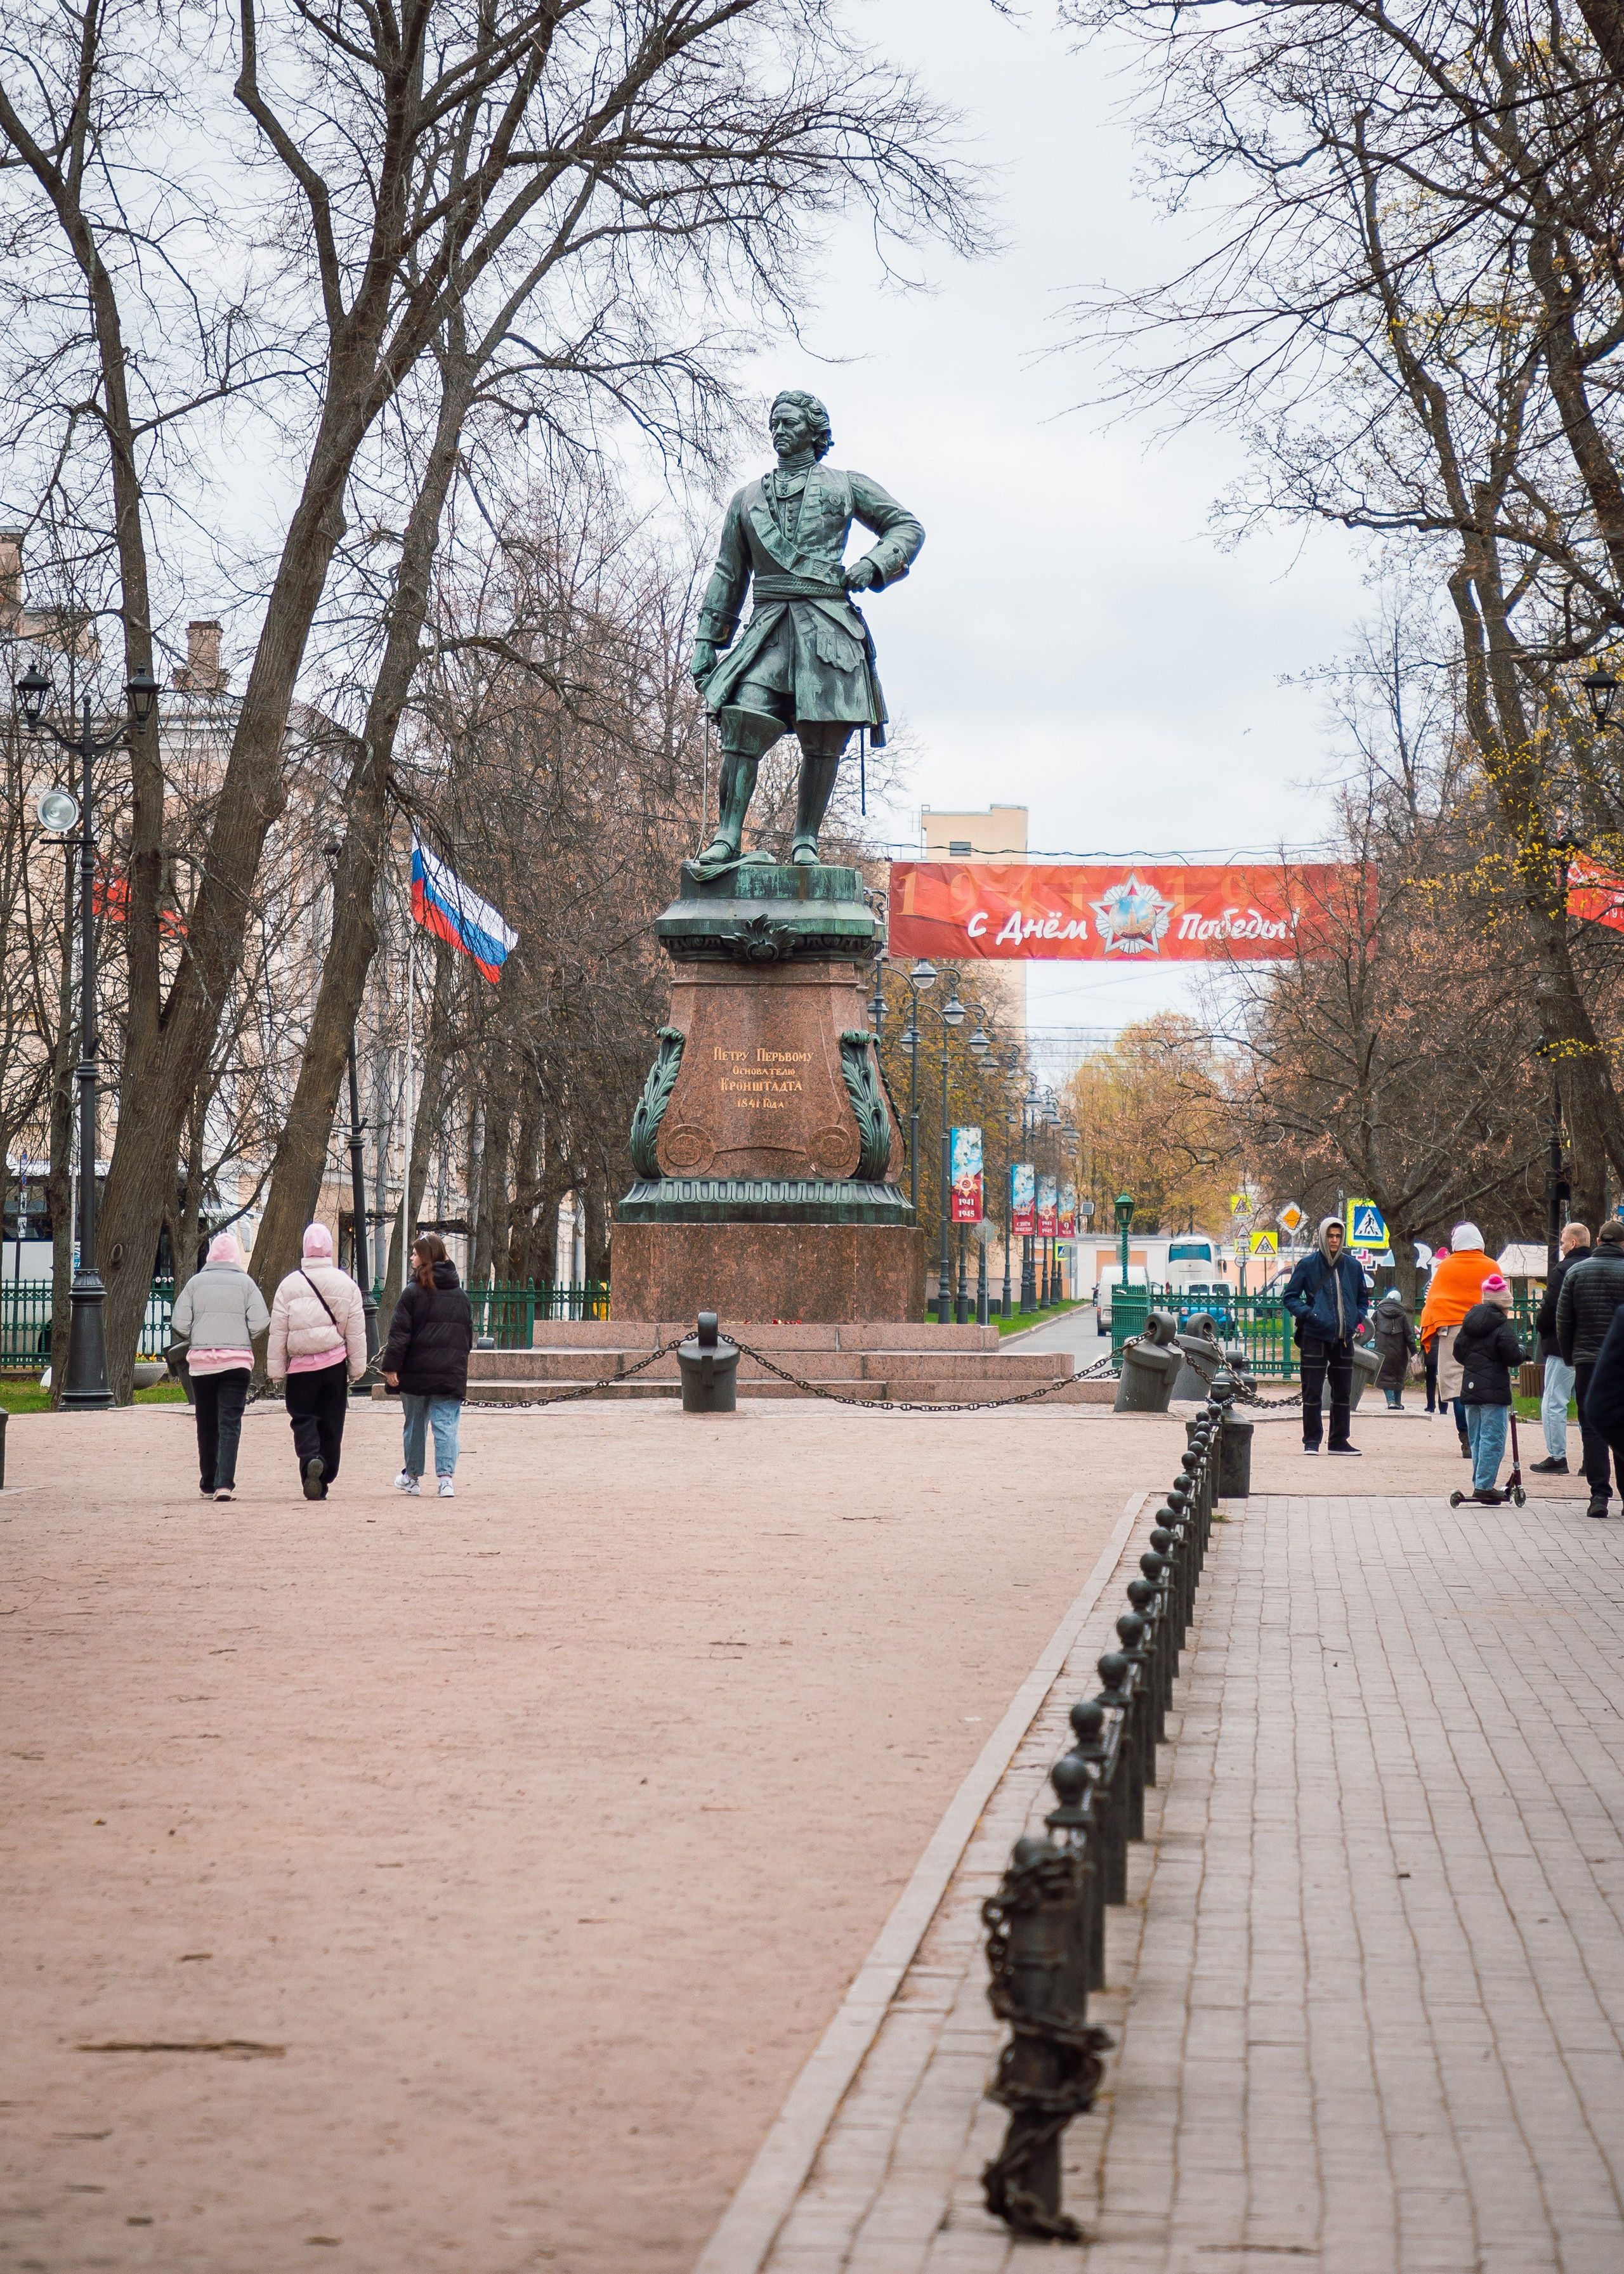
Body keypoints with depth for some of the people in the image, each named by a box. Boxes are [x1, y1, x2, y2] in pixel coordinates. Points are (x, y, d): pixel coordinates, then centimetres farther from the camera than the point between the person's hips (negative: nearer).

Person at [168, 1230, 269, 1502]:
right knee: (230, 1423, -3)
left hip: (201, 1360, 1)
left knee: (206, 1425, 12)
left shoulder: (196, 1282, 3)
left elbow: (179, 1326, -1)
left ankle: (208, 1485, 19)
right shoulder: (245, 1283, 0)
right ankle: (224, 1484, -16)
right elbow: (260, 1323, -7)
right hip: (237, 1360, -1)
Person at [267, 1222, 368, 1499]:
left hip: (301, 1366, -2)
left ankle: (311, 1458, -25)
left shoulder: (290, 1284, -5)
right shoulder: (346, 1284, 0)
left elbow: (277, 1332, -2)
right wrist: (357, 1369, 12)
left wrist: (276, 1370, 4)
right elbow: (356, 1331, 4)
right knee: (331, 1423, 10)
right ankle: (323, 1482, 12)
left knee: (303, 1418, 4)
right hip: (335, 1363, 2)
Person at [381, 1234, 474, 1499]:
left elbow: (399, 1333, -12)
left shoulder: (413, 1293, -8)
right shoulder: (460, 1295, 8)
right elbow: (468, 1334, 16)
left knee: (415, 1424, 13)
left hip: (417, 1371, -2)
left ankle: (412, 1476, 25)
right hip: (451, 1374, 3)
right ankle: (446, 1477, -17)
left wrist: (391, 1367, -12)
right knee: (446, 1425, -2)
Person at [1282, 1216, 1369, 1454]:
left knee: (1343, 1392, 7)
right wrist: (1308, 1313, -12)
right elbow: (1289, 1297, 4)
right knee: (1312, 1392, -3)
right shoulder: (1308, 1265, -1)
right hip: (1315, 1336, -4)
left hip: (1344, 1339, 4)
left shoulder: (1353, 1266, 10)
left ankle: (1339, 1441, 15)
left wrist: (1356, 1318, 4)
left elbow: (1362, 1298, 22)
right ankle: (1311, 1441, 3)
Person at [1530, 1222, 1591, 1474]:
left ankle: (1557, 1457, -5)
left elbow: (1550, 1307, -16)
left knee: (1553, 1403, -3)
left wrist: (1542, 1328, 2)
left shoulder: (1563, 1270, -13)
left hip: (1563, 1347, -8)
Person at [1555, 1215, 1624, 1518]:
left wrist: (1570, 1357, 14)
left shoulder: (1576, 1271, 2)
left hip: (1588, 1360, 1)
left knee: (1593, 1430, 3)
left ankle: (1599, 1494, -5)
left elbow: (1563, 1321, 4)